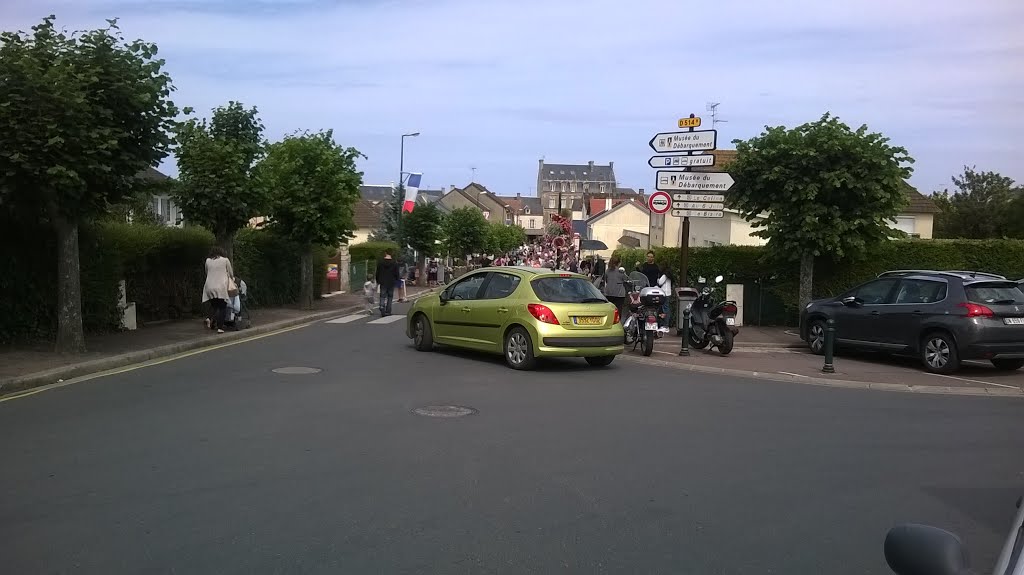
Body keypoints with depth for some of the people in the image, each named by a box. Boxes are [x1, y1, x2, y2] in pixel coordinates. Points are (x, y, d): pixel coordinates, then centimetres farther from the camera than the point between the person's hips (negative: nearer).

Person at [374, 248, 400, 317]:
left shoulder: (380, 263, -2)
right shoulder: (394, 263, -3)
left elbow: (377, 273, 3)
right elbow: (397, 274, 0)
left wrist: (377, 281, 15)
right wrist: (396, 282, 13)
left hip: (383, 283, 0)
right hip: (391, 283, 0)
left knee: (383, 297, 2)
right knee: (390, 297, 9)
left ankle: (382, 311, -14)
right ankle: (388, 311, 9)